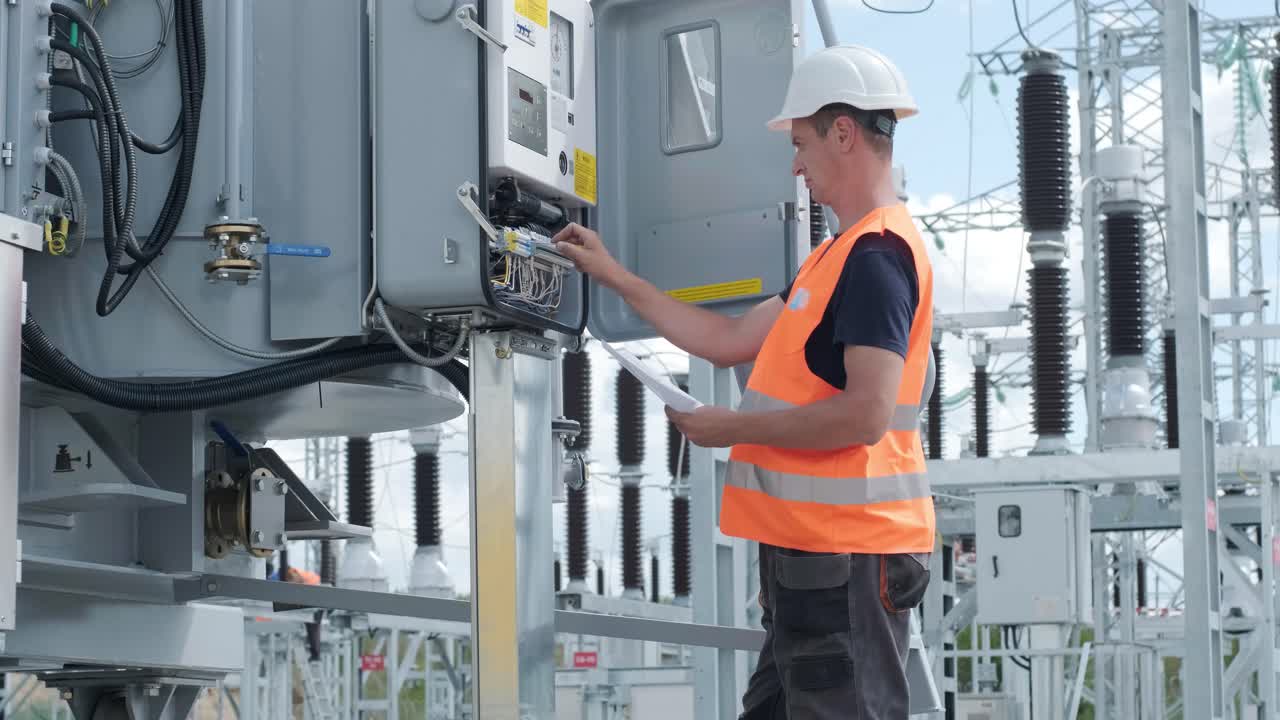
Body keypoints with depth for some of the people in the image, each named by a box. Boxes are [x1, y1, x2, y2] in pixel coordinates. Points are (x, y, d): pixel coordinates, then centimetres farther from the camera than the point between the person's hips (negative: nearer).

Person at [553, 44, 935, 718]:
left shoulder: (878, 252, -15)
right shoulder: (840, 253, 18)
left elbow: (868, 412, -24)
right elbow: (730, 341, 23)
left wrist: (736, 427, -13)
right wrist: (615, 277, 24)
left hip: (848, 556, -11)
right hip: (808, 549, 11)